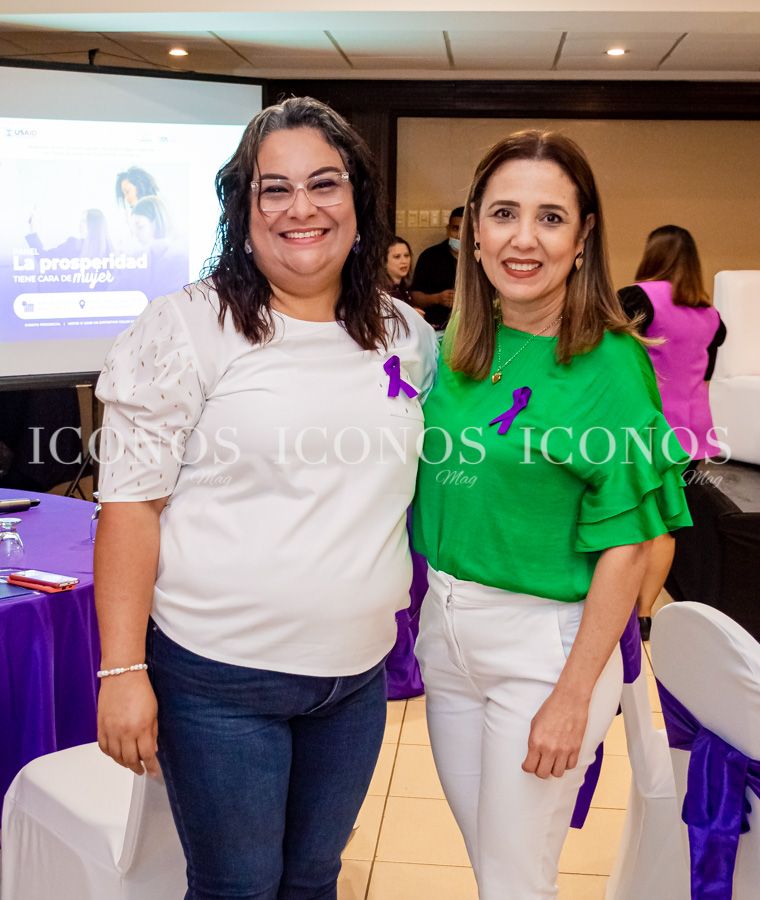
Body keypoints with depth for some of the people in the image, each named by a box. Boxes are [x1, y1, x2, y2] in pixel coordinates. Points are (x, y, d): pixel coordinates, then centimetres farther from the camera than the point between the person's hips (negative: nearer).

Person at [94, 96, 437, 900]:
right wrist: (122, 670, -14)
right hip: (219, 679, -4)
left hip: (356, 675, 5)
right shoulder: (187, 329, -10)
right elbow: (129, 506, -10)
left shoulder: (405, 335, 5)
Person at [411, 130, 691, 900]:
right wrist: (434, 605, 5)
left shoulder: (611, 363, -15)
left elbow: (627, 546, -15)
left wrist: (575, 694, -16)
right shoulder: (455, 347, 2)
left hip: (544, 641, -5)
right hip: (443, 625, 5)